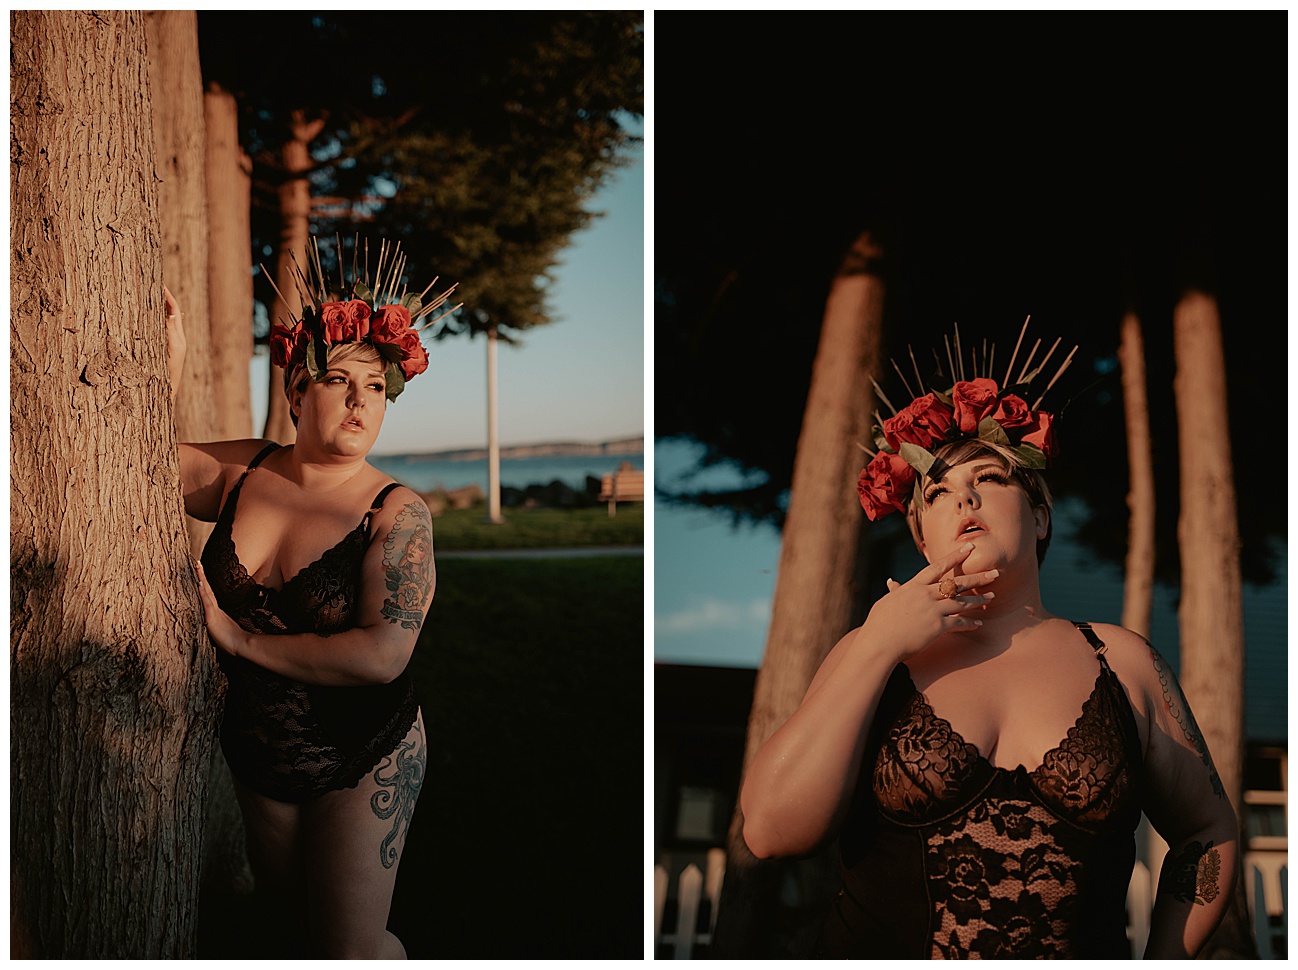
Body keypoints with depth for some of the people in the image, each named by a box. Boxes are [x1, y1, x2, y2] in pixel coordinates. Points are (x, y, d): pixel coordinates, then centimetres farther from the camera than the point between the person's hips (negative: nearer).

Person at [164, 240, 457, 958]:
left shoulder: (397, 513, -19)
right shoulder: (241, 472, -4)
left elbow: (383, 655, -28)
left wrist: (241, 639, -20)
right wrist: (171, 364, -9)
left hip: (362, 763, -5)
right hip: (258, 760, 5)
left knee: (349, 950, 3)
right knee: (293, 928, 21)